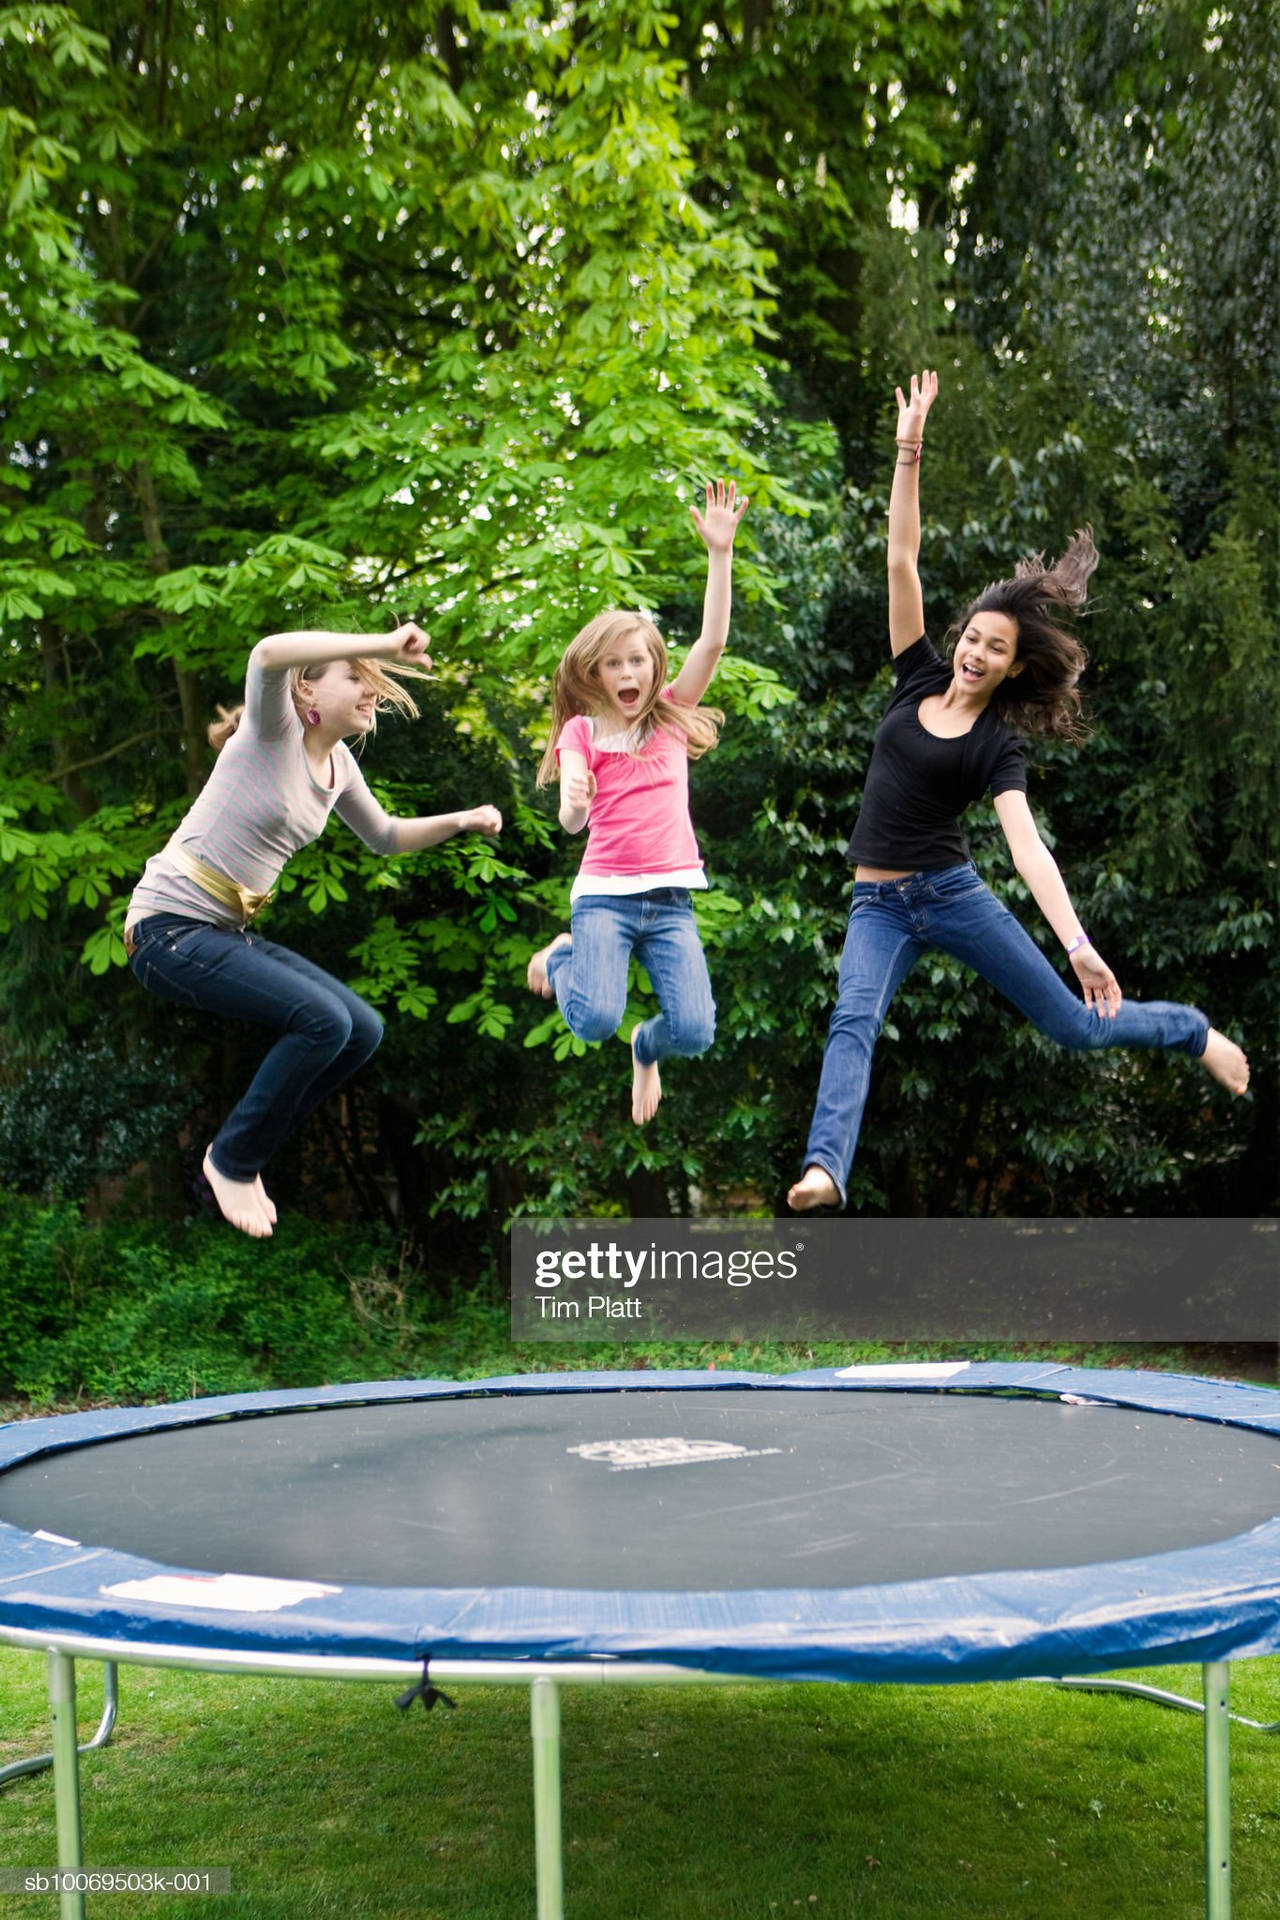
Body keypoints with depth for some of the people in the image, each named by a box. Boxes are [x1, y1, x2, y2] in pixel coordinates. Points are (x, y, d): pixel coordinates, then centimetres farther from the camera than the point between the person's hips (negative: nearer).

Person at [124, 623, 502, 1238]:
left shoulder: (339, 764, 11)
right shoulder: (275, 730, -12)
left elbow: (384, 836, 27)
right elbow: (269, 654, -35)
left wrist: (460, 820, 12)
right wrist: (386, 644, -34)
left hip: (230, 933, 9)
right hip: (169, 928, -9)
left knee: (362, 1031, -1)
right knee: (323, 1020, -24)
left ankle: (241, 1154, 12)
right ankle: (233, 1161, -4)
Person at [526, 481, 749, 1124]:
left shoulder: (671, 714, 10)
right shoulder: (581, 731, 3)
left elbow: (713, 642, -3)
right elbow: (571, 820, -11)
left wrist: (720, 553, -11)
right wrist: (573, 805, -35)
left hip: (669, 897, 2)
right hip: (604, 893, -2)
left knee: (694, 1032, -15)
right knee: (595, 1020, -25)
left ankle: (647, 1049, 24)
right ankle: (562, 957, 12)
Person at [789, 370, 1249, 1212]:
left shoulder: (999, 745, -5)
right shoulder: (920, 680, 5)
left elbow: (1026, 844, -15)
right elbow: (902, 561, -1)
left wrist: (1079, 943, -28)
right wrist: (910, 453, -8)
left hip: (954, 893, -2)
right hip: (880, 903, 2)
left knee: (1076, 1023, 5)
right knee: (853, 1023, -25)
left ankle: (1196, 1032, 33)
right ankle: (825, 1171, -43)